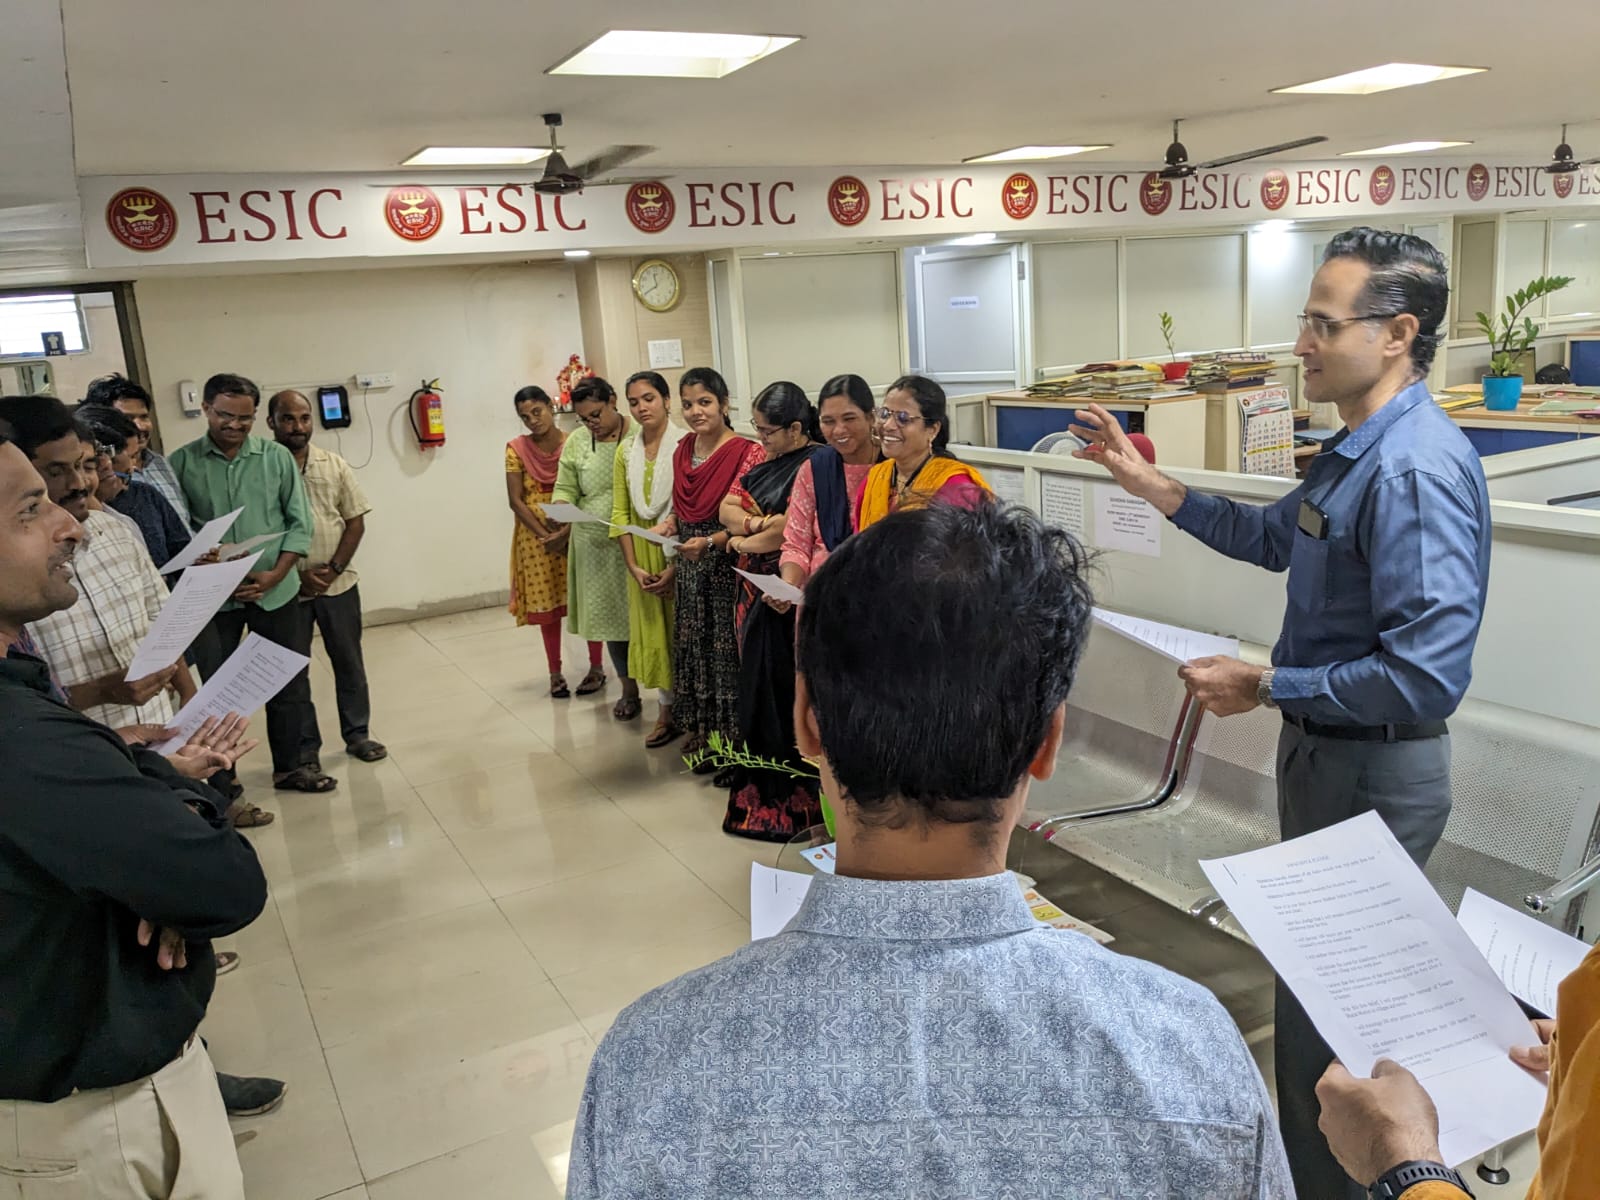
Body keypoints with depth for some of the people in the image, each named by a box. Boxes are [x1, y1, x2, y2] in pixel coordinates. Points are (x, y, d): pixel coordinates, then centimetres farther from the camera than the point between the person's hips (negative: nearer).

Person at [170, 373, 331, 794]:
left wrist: (274, 575, -11)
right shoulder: (181, 463, -2)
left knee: (289, 681, 10)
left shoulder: (277, 458, 0)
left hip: (276, 591, 1)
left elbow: (300, 523, 0)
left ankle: (296, 764, 26)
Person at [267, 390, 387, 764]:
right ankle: (305, 748, 21)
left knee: (349, 662, 12)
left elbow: (356, 522, 3)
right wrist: (296, 575, -13)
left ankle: (357, 734, 26)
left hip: (339, 583, 3)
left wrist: (333, 569, -9)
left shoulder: (334, 464, 3)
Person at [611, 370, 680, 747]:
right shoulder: (626, 451, 6)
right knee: (652, 632, 11)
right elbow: (620, 512, 5)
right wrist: (633, 566, -4)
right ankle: (668, 712, 25)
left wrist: (676, 564, -16)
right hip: (642, 551, 5)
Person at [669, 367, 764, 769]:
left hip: (727, 564, -7)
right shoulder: (683, 450, 8)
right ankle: (701, 728, 29)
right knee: (694, 643, 14)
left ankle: (728, 736, 14)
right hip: (689, 564, 7)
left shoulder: (747, 452, -14)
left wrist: (710, 543, -28)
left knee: (726, 645, 0)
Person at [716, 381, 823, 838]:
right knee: (757, 688, 13)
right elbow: (728, 508, 9)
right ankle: (759, 792, 26)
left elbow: (795, 527, -22)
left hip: (789, 600, -8)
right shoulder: (765, 460, 13)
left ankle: (791, 801, 12)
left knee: (784, 693, -1)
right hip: (755, 593, 8)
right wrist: (761, 523, -12)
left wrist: (743, 540, -6)